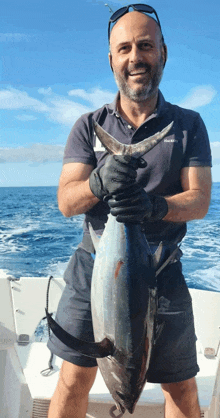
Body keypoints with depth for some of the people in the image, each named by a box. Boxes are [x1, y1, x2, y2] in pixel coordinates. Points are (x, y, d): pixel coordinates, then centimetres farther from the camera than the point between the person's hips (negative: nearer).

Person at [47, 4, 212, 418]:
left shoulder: (188, 125, 5)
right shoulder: (89, 126, 5)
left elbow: (200, 201, -5)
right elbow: (65, 202, -4)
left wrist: (155, 205, -27)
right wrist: (99, 183, -27)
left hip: (160, 272, 0)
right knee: (74, 379, 5)